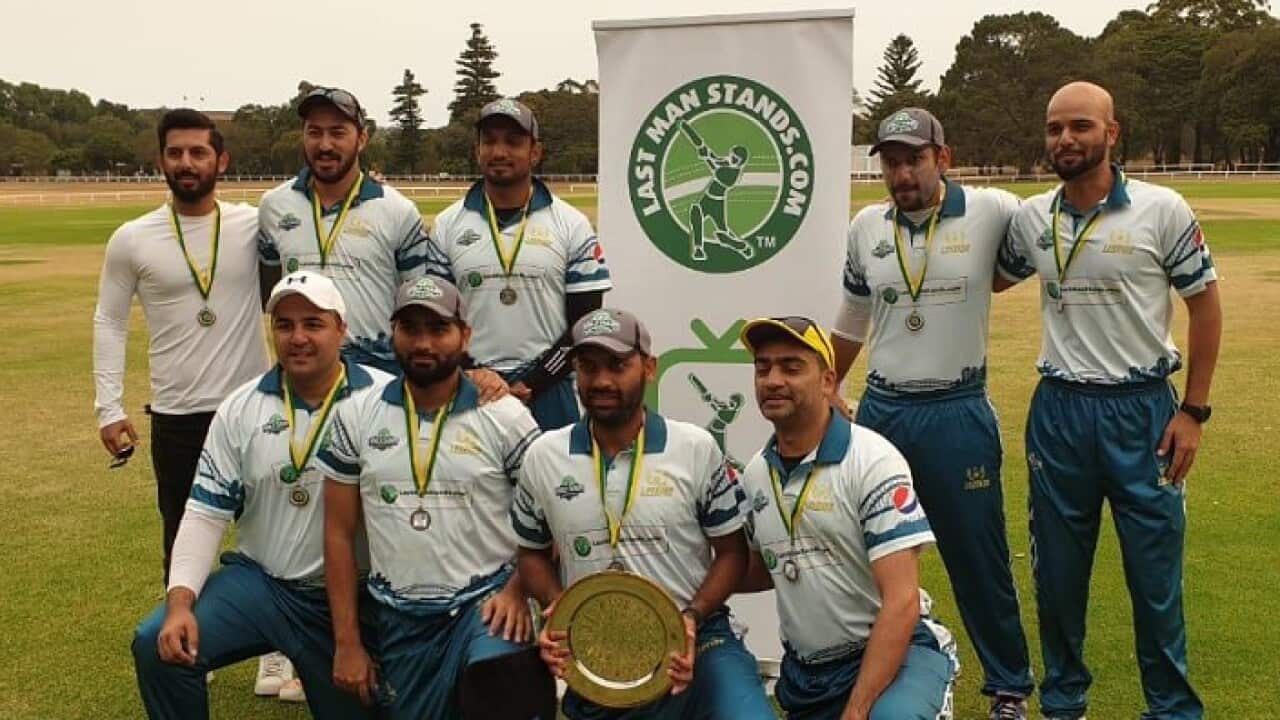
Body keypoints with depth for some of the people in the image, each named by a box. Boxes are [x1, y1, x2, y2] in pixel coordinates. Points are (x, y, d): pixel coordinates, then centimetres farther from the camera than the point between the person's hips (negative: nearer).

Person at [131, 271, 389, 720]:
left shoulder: (383, 399, -9)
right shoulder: (240, 409, 2)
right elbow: (206, 513, 0)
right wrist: (180, 601, -11)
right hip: (257, 581, 2)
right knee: (158, 645, -17)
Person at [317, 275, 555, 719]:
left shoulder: (506, 418, -6)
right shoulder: (355, 418, 0)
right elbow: (339, 533, 4)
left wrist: (517, 590, -15)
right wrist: (347, 642, 3)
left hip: (486, 601, -3)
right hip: (401, 618, 3)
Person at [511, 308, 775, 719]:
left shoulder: (696, 448, -4)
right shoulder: (543, 457, 2)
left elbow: (731, 551, 2)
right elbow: (533, 553, 14)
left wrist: (693, 616, -14)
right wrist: (558, 609, -5)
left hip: (693, 640, -2)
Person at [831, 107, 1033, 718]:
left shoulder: (993, 212, -7)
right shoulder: (866, 226, 5)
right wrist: (825, 390, 22)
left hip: (958, 414, -3)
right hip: (880, 410, 4)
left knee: (979, 558, 6)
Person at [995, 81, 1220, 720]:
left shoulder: (1161, 210, -6)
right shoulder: (1030, 218, 3)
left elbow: (1205, 305, -1)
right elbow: (990, 280, 21)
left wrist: (1193, 411, -5)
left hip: (1142, 407, -3)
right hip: (1059, 409, 3)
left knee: (1156, 571, 3)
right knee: (1057, 570, 12)